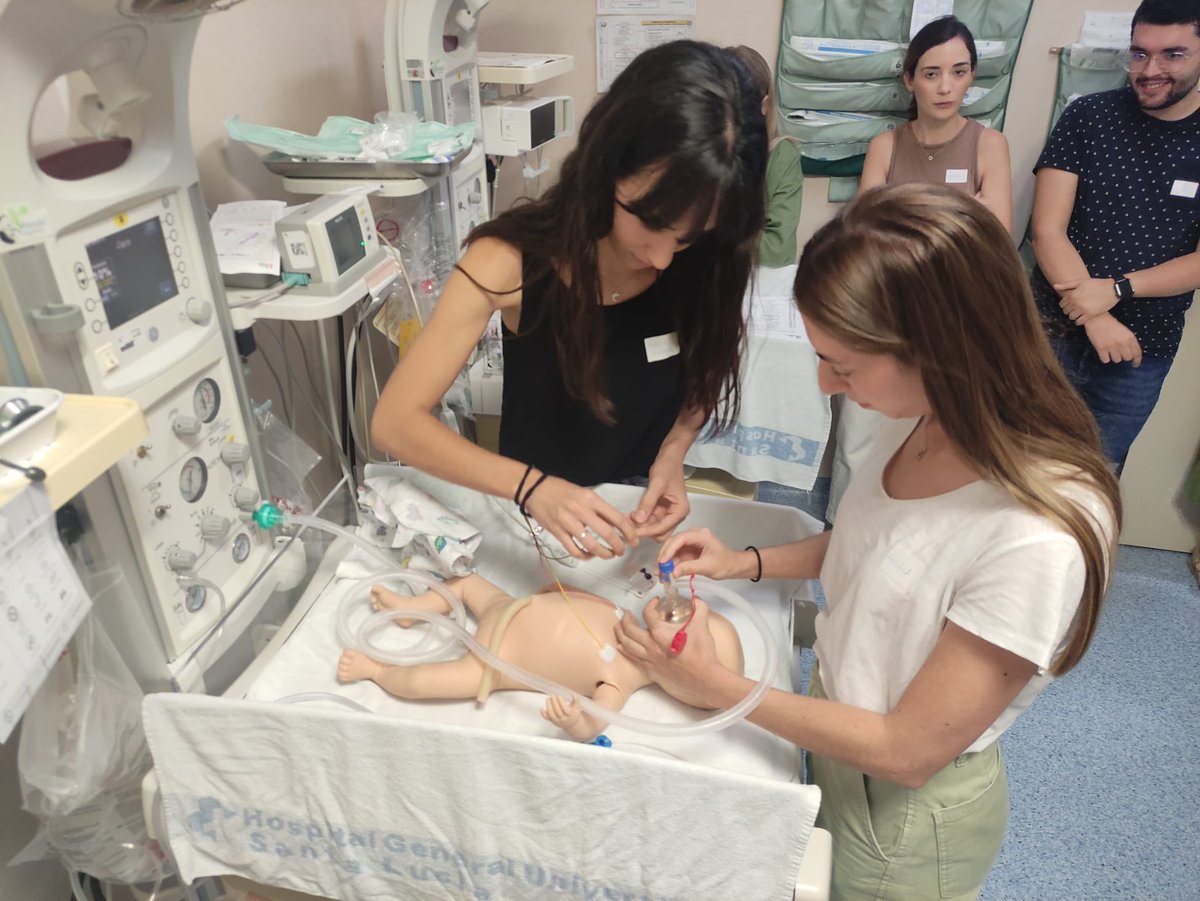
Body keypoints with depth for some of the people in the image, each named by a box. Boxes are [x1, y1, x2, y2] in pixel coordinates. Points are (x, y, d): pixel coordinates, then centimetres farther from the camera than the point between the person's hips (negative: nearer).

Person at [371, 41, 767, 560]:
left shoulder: (706, 261, -15)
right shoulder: (512, 261, -23)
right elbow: (395, 422, -22)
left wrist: (673, 452, -15)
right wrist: (532, 488, -35)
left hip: (645, 507, 2)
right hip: (536, 514, -1)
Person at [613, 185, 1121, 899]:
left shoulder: (1038, 542, -36)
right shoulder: (925, 418, -15)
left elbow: (908, 751, -25)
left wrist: (718, 688, -20)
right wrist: (746, 563, -7)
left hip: (907, 813, -6)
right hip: (838, 729, 6)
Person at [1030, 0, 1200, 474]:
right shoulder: (1087, 116, -6)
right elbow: (1047, 231, -12)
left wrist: (1116, 288, -23)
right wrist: (1095, 319, -20)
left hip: (1144, 353, 1)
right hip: (1050, 332, -1)